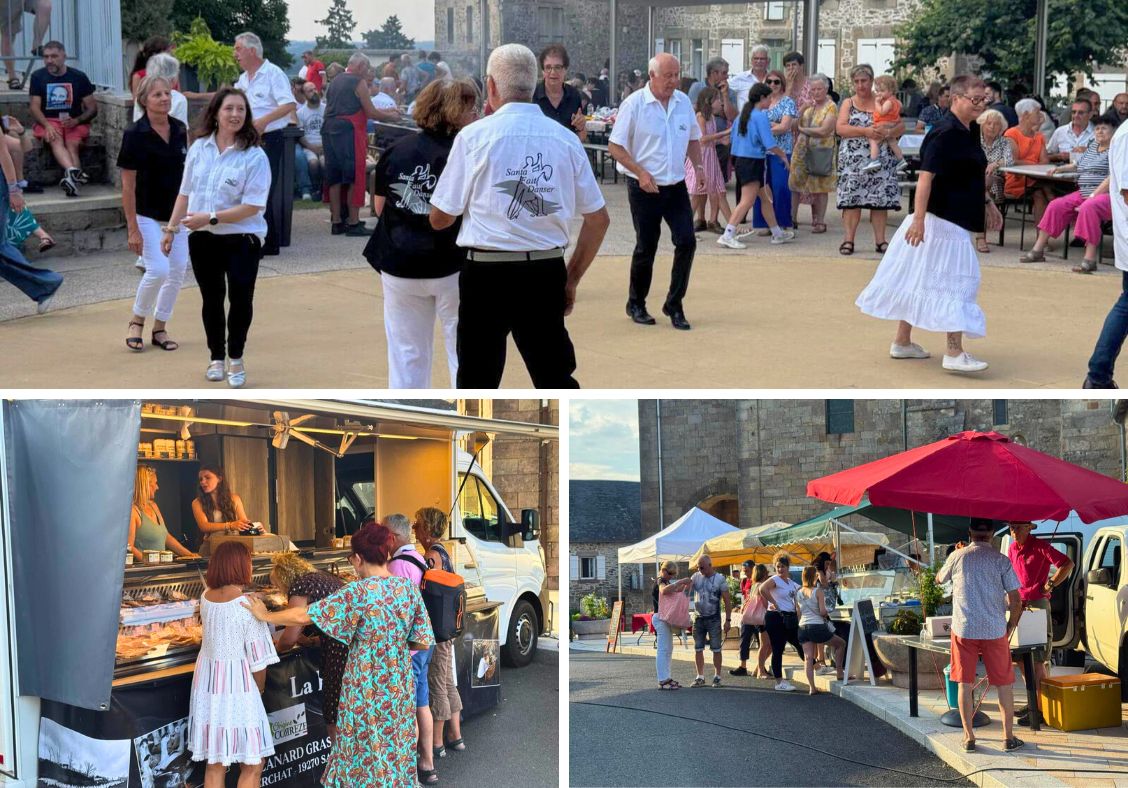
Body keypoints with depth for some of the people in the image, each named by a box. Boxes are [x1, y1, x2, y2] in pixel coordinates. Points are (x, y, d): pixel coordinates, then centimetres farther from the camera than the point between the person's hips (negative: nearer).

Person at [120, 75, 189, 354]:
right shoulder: (135, 134, -12)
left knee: (178, 271, 4)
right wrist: (133, 228, -14)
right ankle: (137, 321, 9)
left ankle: (160, 328, 19)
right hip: (148, 214, -5)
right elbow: (128, 184, -11)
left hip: (177, 213, 6)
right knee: (158, 270, -15)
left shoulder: (180, 130, 3)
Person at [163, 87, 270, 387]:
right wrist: (171, 228, 8)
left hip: (241, 239, -4)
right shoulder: (199, 148, 2)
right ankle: (217, 357, 27)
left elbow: (251, 207, -18)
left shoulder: (254, 156, -12)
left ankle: (236, 358, 16)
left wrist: (210, 218, -22)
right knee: (212, 299, 13)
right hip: (202, 239, 4)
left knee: (240, 299, -4)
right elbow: (186, 193, 11)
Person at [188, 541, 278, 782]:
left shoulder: (205, 598, 2)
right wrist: (259, 690, 5)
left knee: (215, 764, 14)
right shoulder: (247, 606, -16)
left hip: (207, 684, 7)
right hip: (236, 687, -7)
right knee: (252, 766, 5)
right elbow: (258, 662, -12)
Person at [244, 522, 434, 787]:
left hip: (367, 686, -5)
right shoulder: (408, 587, -4)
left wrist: (266, 616, 0)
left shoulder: (359, 592, -18)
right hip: (400, 685, 5)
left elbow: (304, 616, -14)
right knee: (396, 747, 16)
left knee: (365, 753, 8)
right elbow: (423, 642, 0)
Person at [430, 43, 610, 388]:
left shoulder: (474, 136, -6)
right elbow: (598, 219, 8)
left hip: (487, 272, -3)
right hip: (547, 272, 3)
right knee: (555, 377, 12)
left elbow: (440, 218, 0)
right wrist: (572, 278, 16)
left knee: (478, 382, 9)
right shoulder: (566, 139, 3)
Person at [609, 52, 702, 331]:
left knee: (687, 241, -5)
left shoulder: (683, 101, 5)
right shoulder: (634, 104, -10)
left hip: (676, 186, 4)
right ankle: (636, 305, 22)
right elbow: (615, 146, -10)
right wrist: (641, 172, -19)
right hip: (644, 188, -4)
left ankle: (674, 304, 8)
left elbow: (693, 139, 19)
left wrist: (698, 165, 2)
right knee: (646, 247, 3)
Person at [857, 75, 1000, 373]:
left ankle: (902, 342, 22)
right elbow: (926, 177, -24)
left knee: (918, 279, 14)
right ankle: (954, 353, -6)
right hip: (940, 221, -9)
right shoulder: (945, 134, -18)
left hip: (955, 222, 9)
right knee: (954, 282, -8)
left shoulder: (968, 134, 12)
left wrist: (988, 203, 26)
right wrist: (919, 219, -29)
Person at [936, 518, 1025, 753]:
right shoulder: (1001, 560, -5)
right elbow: (1015, 600, -6)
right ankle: (1008, 737, 12)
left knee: (965, 684, 8)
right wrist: (1011, 625, 11)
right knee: (1004, 684, 10)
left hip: (963, 629, 1)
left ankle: (969, 738, 10)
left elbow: (939, 579, 19)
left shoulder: (957, 556, -2)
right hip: (995, 630, -1)